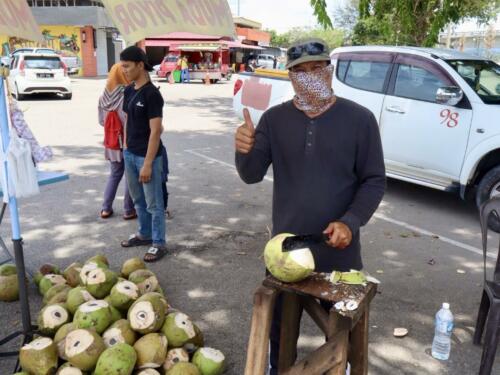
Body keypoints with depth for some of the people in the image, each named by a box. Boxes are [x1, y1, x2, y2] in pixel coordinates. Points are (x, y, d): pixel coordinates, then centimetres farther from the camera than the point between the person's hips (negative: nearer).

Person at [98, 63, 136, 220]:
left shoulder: (104, 96, -1)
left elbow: (101, 121, 6)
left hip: (111, 143, 6)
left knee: (114, 174, 19)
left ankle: (106, 208, 21)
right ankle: (129, 210, 15)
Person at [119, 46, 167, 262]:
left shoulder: (152, 94, -16)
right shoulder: (129, 91, 8)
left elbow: (155, 131, -18)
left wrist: (148, 163, -19)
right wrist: (126, 148, 14)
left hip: (147, 156, -8)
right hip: (130, 154, 8)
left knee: (153, 203, 3)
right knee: (138, 199, 19)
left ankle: (159, 243, 15)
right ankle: (144, 234, 36)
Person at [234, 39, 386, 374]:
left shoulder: (359, 119, -7)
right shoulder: (275, 119, -1)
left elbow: (374, 181, -5)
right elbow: (252, 175, -4)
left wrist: (350, 222, -20)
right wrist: (245, 151, -26)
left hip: (338, 250, -1)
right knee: (280, 325, 18)